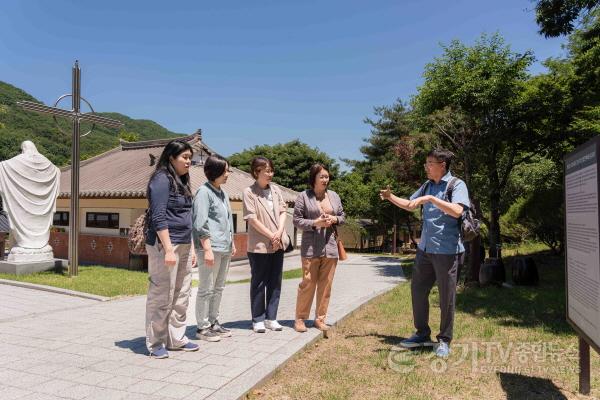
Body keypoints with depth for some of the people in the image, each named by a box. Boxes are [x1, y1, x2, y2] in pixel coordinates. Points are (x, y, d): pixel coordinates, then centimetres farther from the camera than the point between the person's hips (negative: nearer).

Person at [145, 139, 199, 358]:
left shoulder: (181, 182, 16)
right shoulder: (162, 179, -10)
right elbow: (158, 217, -17)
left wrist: (191, 247, 18)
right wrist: (168, 249, -21)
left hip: (184, 246, 9)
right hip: (164, 245, -9)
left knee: (181, 296, 12)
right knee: (161, 296, -1)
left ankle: (177, 339, 23)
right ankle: (155, 343, 12)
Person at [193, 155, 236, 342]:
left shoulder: (223, 193, 15)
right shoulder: (204, 192, -9)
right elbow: (201, 224, -15)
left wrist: (232, 243, 19)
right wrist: (208, 249, -19)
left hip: (225, 249, 8)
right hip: (211, 248, -8)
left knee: (218, 288, 14)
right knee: (207, 289, -1)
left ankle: (214, 323, 25)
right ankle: (203, 327, 9)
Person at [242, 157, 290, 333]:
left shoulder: (275, 190, 9)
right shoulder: (249, 192, -7)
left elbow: (283, 211, 5)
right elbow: (252, 219, -12)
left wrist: (279, 232, -11)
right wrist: (271, 236, -14)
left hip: (278, 244, 5)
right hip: (259, 245, -5)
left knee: (275, 282, 10)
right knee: (259, 283, 5)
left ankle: (271, 318, 21)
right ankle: (258, 319, 17)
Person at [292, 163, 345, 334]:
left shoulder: (334, 195, 10)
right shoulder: (304, 196, -3)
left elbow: (342, 216, 17)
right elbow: (297, 220, -4)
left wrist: (334, 219, -5)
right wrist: (315, 223, -16)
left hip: (330, 246, 4)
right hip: (311, 247, -4)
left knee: (326, 284, 7)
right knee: (308, 283, -2)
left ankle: (320, 318, 19)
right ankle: (300, 318, 12)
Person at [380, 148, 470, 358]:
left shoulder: (457, 185, -9)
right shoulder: (427, 186, 12)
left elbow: (457, 211, -26)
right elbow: (410, 205, 23)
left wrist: (431, 199, -28)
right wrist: (390, 197, 11)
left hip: (447, 251, -7)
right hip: (425, 248, 7)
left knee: (447, 297, 4)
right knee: (417, 289, 13)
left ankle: (444, 340, 21)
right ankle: (422, 334, 28)